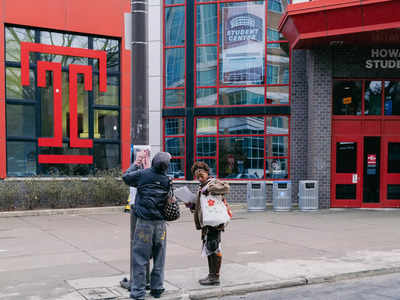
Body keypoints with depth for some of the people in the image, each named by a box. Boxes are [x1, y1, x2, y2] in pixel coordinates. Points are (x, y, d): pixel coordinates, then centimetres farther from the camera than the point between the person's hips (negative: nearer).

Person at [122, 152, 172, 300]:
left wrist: (135, 164, 24)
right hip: (160, 222, 3)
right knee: (159, 258, 14)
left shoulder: (143, 174, -8)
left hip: (144, 222, -3)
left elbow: (125, 177, 6)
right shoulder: (167, 180, 0)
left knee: (140, 258, 3)